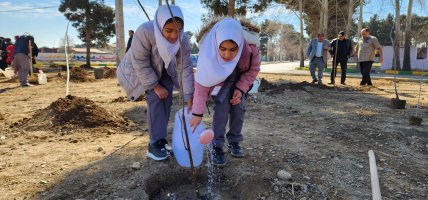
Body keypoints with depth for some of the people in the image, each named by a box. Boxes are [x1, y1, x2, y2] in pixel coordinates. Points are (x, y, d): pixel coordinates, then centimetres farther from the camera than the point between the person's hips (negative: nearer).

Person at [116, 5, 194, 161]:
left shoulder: (182, 39, -26)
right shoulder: (145, 32, -39)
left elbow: (185, 68, -22)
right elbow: (140, 63, -30)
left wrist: (189, 97, -24)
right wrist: (155, 86, -25)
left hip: (163, 68, 4)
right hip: (140, 69, -4)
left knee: (166, 98, -3)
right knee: (155, 98, -17)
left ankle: (160, 138, 13)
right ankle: (155, 144, -9)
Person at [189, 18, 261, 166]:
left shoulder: (250, 47, -36)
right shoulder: (209, 53, -39)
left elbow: (254, 69, -15)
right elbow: (201, 85, -30)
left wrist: (241, 89, -25)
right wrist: (197, 113, -30)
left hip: (240, 77, 2)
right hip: (220, 79, -2)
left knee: (239, 106, -9)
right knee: (222, 105, -20)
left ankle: (234, 142, 11)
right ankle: (217, 146, -9)